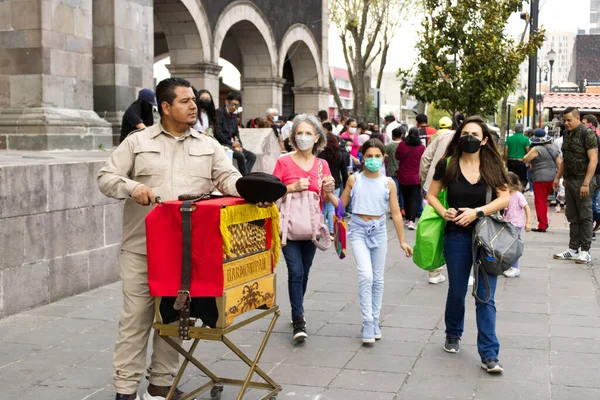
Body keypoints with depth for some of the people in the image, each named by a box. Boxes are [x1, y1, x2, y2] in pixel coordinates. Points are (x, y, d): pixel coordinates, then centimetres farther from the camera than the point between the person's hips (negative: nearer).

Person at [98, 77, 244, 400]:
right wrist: (132, 187, -18)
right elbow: (106, 178, 3)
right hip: (141, 246, -2)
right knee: (136, 315, -1)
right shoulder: (137, 142, 5)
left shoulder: (208, 146, 11)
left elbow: (228, 178, 2)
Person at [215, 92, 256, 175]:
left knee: (252, 156, -5)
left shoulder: (234, 116, 17)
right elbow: (217, 132, -15)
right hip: (221, 143, -8)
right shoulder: (219, 112, -7)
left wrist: (239, 145, 0)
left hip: (230, 144, 8)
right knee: (240, 156, -29)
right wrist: (231, 143, -14)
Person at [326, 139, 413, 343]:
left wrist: (402, 241, 0)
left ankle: (374, 321, 22)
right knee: (366, 275, -17)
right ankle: (367, 323, -8)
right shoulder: (354, 179, -2)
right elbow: (341, 205, 4)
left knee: (378, 279, 9)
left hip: (378, 230, 2)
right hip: (359, 230, -2)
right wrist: (329, 194, -15)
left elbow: (396, 214, 1)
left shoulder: (388, 183, -1)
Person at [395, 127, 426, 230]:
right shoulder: (422, 147, -11)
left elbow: (397, 157, 6)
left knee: (406, 198, 17)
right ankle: (412, 221, -14)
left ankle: (408, 219, 25)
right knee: (414, 200, -1)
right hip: (416, 178, -2)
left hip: (403, 177, 2)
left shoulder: (402, 144, -9)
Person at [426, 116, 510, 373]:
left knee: (485, 297, -2)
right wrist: (443, 212, -13)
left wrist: (477, 212, -17)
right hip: (457, 236, 1)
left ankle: (489, 355, 1)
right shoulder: (447, 165, 0)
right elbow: (431, 195, 6)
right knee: (456, 292, 14)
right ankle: (453, 335, 40)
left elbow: (504, 198, -4)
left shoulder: (493, 166, 1)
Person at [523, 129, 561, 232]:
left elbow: (525, 160, -13)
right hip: (552, 177, 7)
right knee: (544, 200, 19)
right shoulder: (553, 149, 9)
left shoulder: (536, 149, -13)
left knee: (540, 201, -1)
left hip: (540, 178, -7)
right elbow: (559, 164, 9)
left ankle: (542, 225, -2)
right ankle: (545, 222, 22)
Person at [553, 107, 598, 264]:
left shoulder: (587, 133, -10)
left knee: (585, 217, -2)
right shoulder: (567, 134, 14)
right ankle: (573, 249, 17)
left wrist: (586, 183, -20)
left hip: (582, 181, -8)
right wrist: (558, 177, 19)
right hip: (569, 180, 8)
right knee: (572, 216, 10)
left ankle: (585, 251, 3)